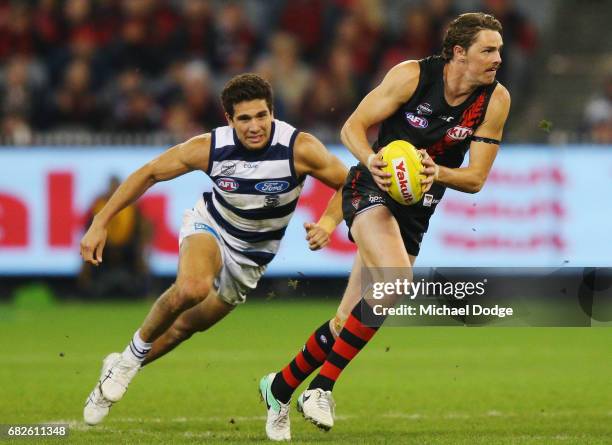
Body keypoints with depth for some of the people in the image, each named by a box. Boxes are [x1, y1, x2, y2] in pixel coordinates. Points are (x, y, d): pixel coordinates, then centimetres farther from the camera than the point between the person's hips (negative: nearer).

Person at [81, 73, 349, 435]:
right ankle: (131, 357, -11)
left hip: (252, 255, 2)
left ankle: (119, 369, 37)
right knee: (192, 288, -35)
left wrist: (329, 222, -33)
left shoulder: (300, 148, -27)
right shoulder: (209, 148, -25)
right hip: (209, 227, -2)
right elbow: (149, 174, -11)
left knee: (189, 325, 12)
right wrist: (100, 223, -11)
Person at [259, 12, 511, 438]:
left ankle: (280, 386, 26)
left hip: (416, 211, 5)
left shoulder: (495, 100, -7)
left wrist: (437, 173, -26)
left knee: (348, 321, 4)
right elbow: (353, 127, -8)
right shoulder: (412, 75, -14)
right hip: (372, 192, -4)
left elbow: (475, 179, -5)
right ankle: (322, 387, -20)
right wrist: (371, 159, -29)